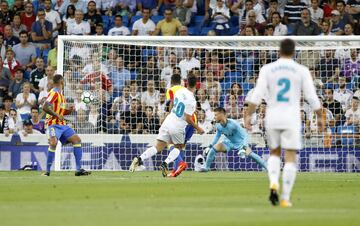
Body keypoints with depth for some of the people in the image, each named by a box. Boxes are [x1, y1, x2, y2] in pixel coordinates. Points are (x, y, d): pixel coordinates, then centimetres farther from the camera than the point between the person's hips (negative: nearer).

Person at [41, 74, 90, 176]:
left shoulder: (60, 94, 17)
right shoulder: (54, 93, -11)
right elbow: (44, 107, -22)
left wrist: (69, 110, 6)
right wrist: (57, 115, -23)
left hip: (62, 124, 9)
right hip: (54, 124, -9)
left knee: (77, 139, 2)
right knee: (53, 143, -26)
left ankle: (79, 169, 1)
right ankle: (47, 171, -16)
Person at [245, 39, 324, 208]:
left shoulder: (267, 69, 1)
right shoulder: (302, 71, 0)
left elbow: (257, 95, -6)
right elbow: (312, 97, 0)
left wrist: (248, 115, -2)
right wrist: (320, 117, 12)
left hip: (272, 118, 2)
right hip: (292, 118, -2)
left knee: (274, 153, 20)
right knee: (290, 158, 2)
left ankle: (273, 183, -5)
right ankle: (285, 198, -3)